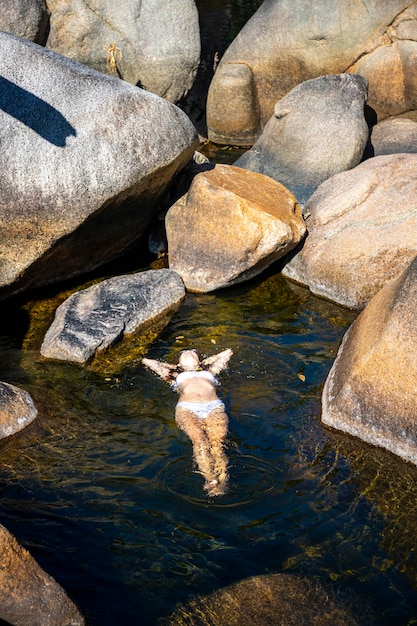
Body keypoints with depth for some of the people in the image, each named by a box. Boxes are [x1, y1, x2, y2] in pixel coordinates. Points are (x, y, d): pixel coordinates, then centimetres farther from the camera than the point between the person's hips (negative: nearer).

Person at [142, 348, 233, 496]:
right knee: (199, 439, -33)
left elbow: (227, 353, 52)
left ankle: (221, 482, -49)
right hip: (187, 408, -1)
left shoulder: (209, 371, 40)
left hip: (214, 407, 1)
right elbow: (147, 361, 44)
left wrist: (203, 363, 52)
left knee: (217, 441, -30)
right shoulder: (176, 375, 37)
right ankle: (211, 480, -49)